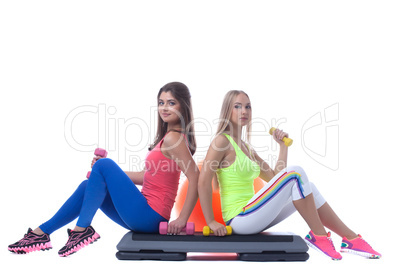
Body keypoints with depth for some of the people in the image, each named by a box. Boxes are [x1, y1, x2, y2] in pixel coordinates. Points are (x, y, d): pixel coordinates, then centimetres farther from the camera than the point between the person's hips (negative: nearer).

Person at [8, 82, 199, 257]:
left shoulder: (173, 138, -15)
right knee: (88, 185, 13)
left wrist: (182, 218, -24)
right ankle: (42, 232, 15)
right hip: (146, 217, 9)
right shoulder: (167, 136, 14)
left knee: (103, 165, -11)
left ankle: (82, 229, -6)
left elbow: (196, 178, -25)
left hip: (149, 216, -9)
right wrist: (111, 174, 13)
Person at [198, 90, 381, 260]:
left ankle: (350, 238, 7)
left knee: (307, 187, 5)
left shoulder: (246, 148, 18)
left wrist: (283, 146, 13)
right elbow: (203, 182, -18)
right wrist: (211, 222, -20)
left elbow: (275, 177, 16)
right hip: (238, 219, -9)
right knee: (295, 174, -17)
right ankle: (317, 236, -8)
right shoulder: (222, 141, -9)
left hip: (250, 218, 9)